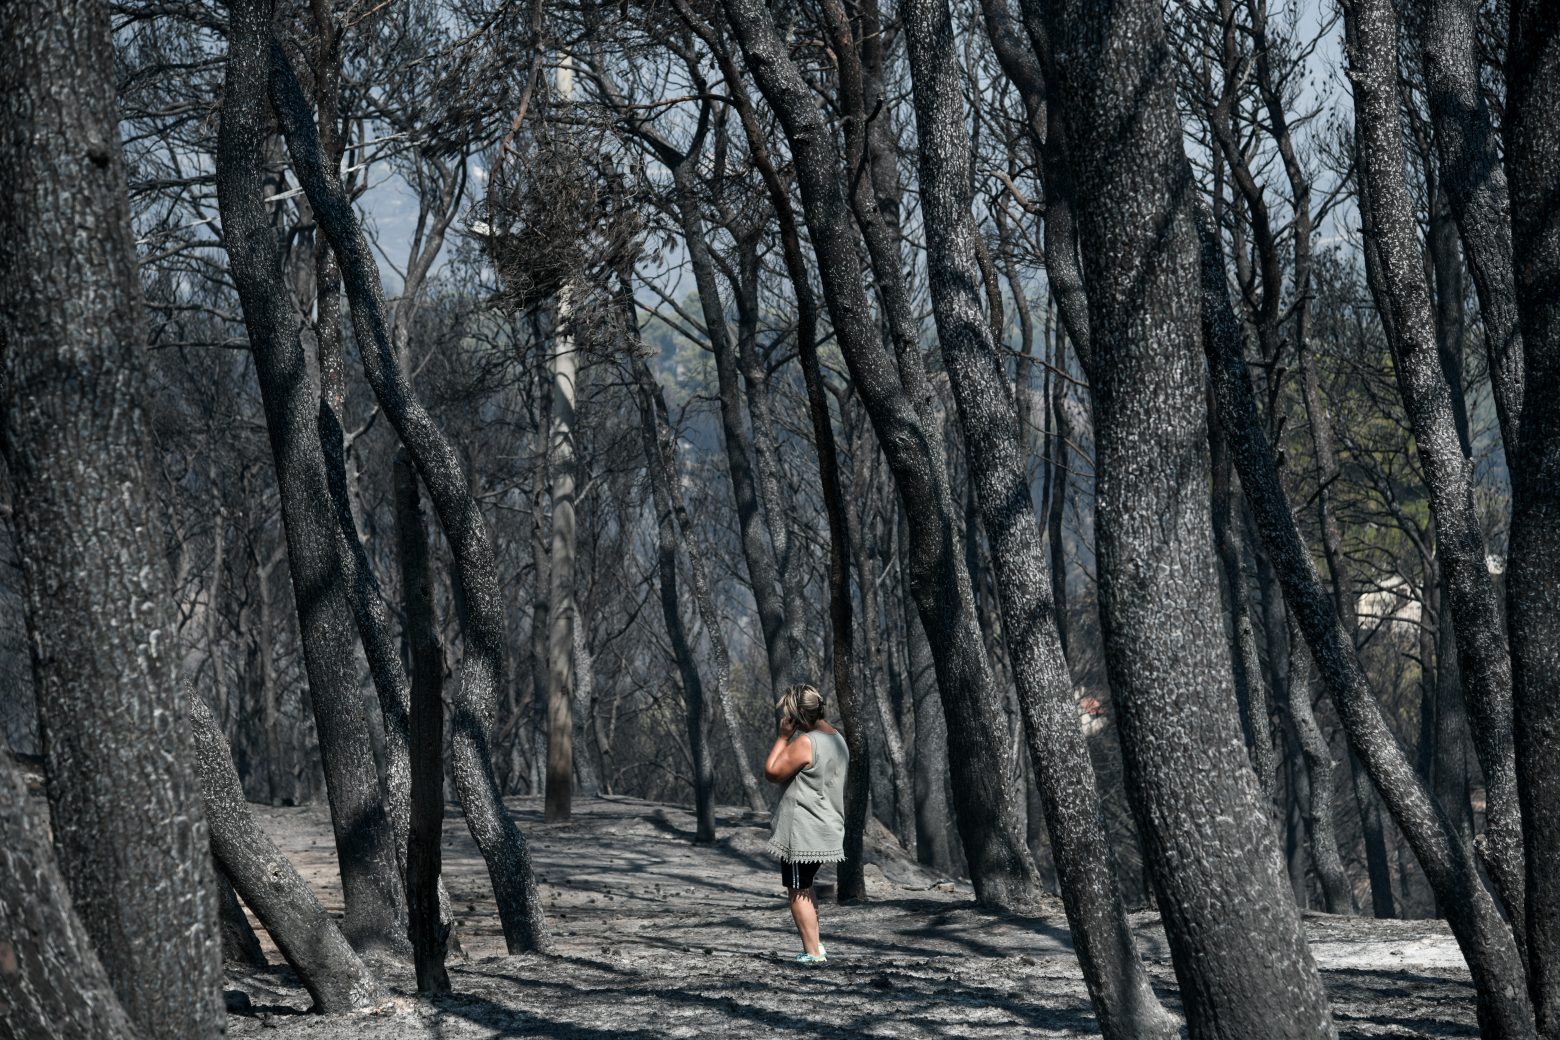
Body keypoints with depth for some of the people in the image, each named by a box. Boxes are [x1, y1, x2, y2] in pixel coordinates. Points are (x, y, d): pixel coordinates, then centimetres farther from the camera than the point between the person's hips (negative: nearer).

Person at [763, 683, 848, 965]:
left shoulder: (805, 743, -20)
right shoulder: (837, 739, 11)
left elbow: (771, 772, -14)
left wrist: (783, 737, -10)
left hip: (802, 832, -9)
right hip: (828, 831, 9)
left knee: (798, 891, -1)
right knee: (804, 887, 22)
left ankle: (813, 953, -2)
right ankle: (815, 945, 20)